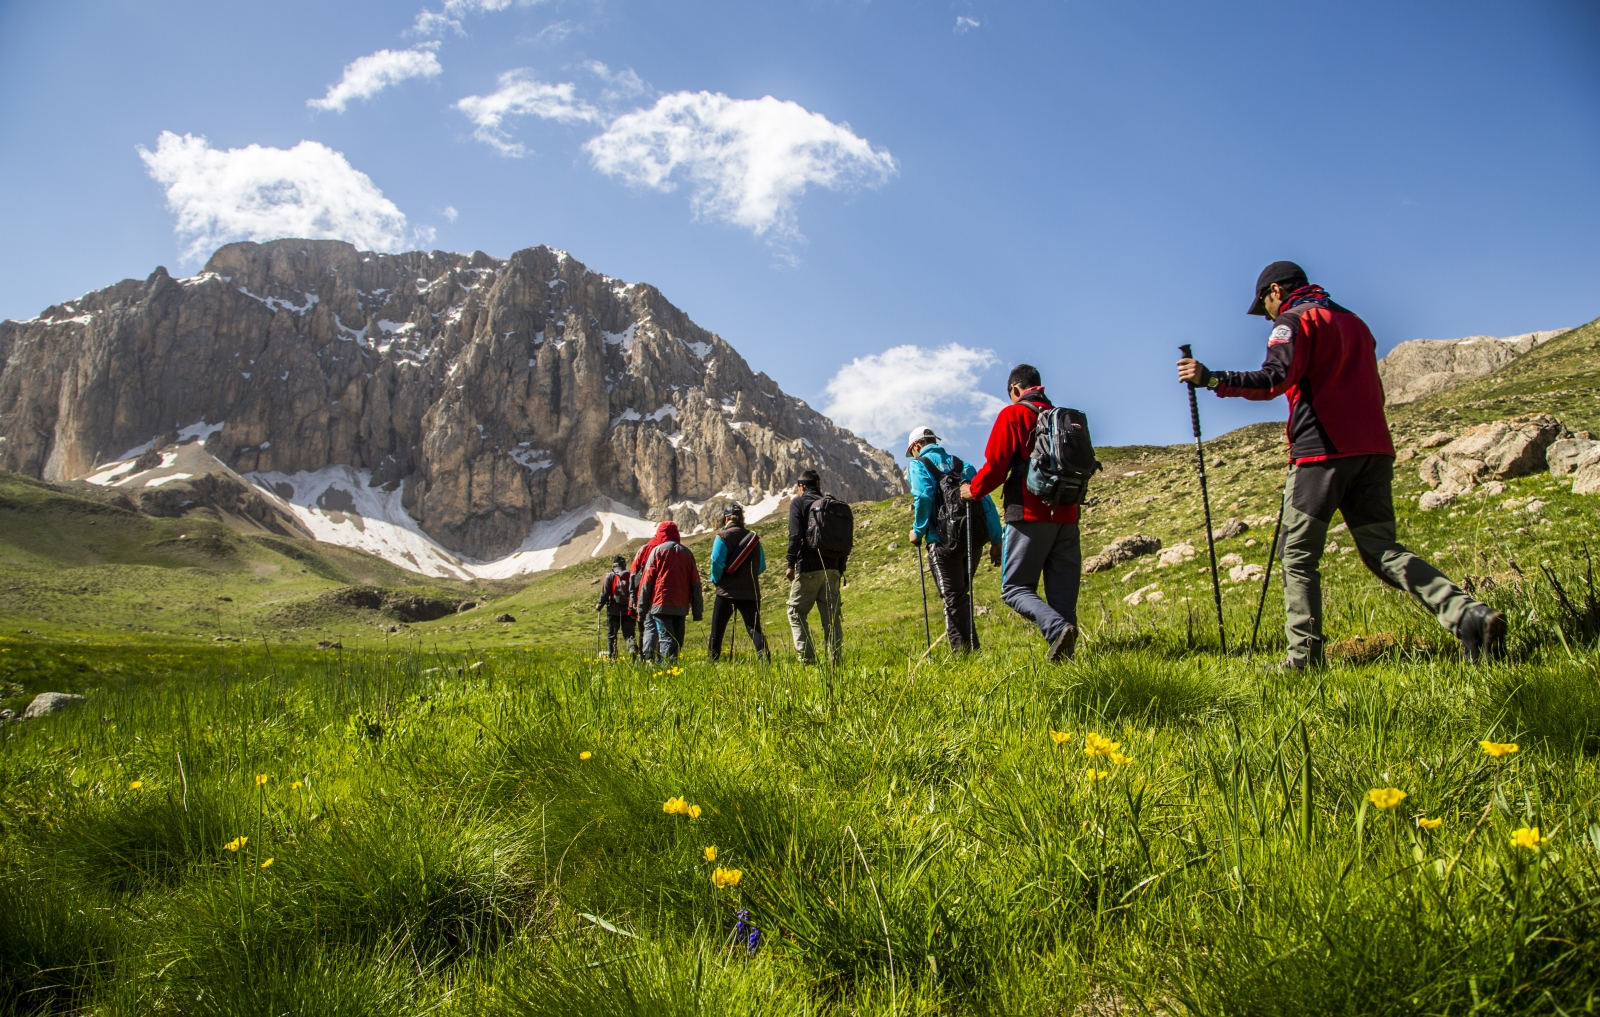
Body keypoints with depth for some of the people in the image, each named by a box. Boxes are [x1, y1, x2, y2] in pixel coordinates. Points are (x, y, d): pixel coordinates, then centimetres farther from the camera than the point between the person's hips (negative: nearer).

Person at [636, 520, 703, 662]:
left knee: (666, 639, -12)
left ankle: (669, 663, -29)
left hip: (661, 604, -4)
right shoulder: (687, 553, 13)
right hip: (681, 606, 4)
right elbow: (695, 584, 11)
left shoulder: (657, 550, 2)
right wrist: (697, 611, 12)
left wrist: (642, 605, 3)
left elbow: (647, 580, -2)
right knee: (677, 640, 13)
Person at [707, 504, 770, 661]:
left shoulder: (722, 537, -6)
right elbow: (762, 566, 8)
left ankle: (713, 660, 14)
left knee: (717, 629, 10)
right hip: (751, 592, 3)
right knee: (754, 628, -2)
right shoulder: (753, 537, 7)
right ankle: (764, 657, -20)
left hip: (727, 591, -3)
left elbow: (716, 562, -14)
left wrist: (715, 580, 4)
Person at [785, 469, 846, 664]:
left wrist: (791, 564, -7)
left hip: (808, 568, -5)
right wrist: (840, 567, 16)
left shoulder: (799, 502, 0)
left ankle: (807, 658, -5)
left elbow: (795, 536, -12)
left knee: (796, 612, 5)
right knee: (831, 615, 6)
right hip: (832, 568, 5)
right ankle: (835, 658, 1)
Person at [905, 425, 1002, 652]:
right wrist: (996, 540, 9)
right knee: (960, 596, 19)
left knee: (953, 599, -2)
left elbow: (923, 497, -17)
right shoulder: (962, 464, 19)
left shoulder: (918, 465, 3)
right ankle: (971, 648, 21)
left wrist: (918, 532, -4)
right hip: (973, 540, 6)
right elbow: (986, 502, 10)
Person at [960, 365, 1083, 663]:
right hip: (1066, 514, 6)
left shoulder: (1013, 415, -3)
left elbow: (996, 464, -8)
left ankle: (1057, 628, -26)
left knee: (1015, 588, -1)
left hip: (1030, 515, -6)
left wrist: (973, 490, 8)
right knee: (1062, 592, 7)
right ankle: (1064, 656, -1)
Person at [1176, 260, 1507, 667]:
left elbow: (1275, 379, -17)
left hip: (1323, 451, -7)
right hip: (1373, 450, 7)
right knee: (1382, 550, 7)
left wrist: (1212, 380, -16)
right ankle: (1471, 617, -9)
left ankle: (1304, 658, -4)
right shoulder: (1354, 321, 25)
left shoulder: (1295, 320, 0)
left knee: (1298, 556, -1)